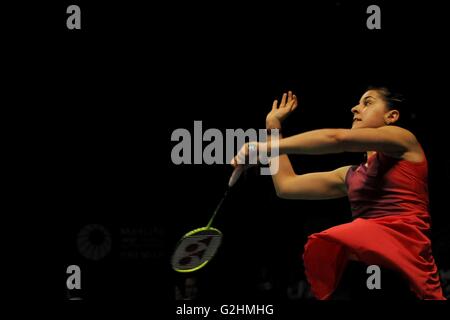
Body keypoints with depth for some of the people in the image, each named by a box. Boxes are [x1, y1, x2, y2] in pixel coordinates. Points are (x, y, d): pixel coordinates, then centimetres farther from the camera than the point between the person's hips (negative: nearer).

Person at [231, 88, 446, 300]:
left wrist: (265, 147, -4)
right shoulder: (351, 175, 29)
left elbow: (338, 138, -4)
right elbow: (286, 186, 33)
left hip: (400, 244, -6)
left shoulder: (403, 138, 10)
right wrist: (273, 126, 37)